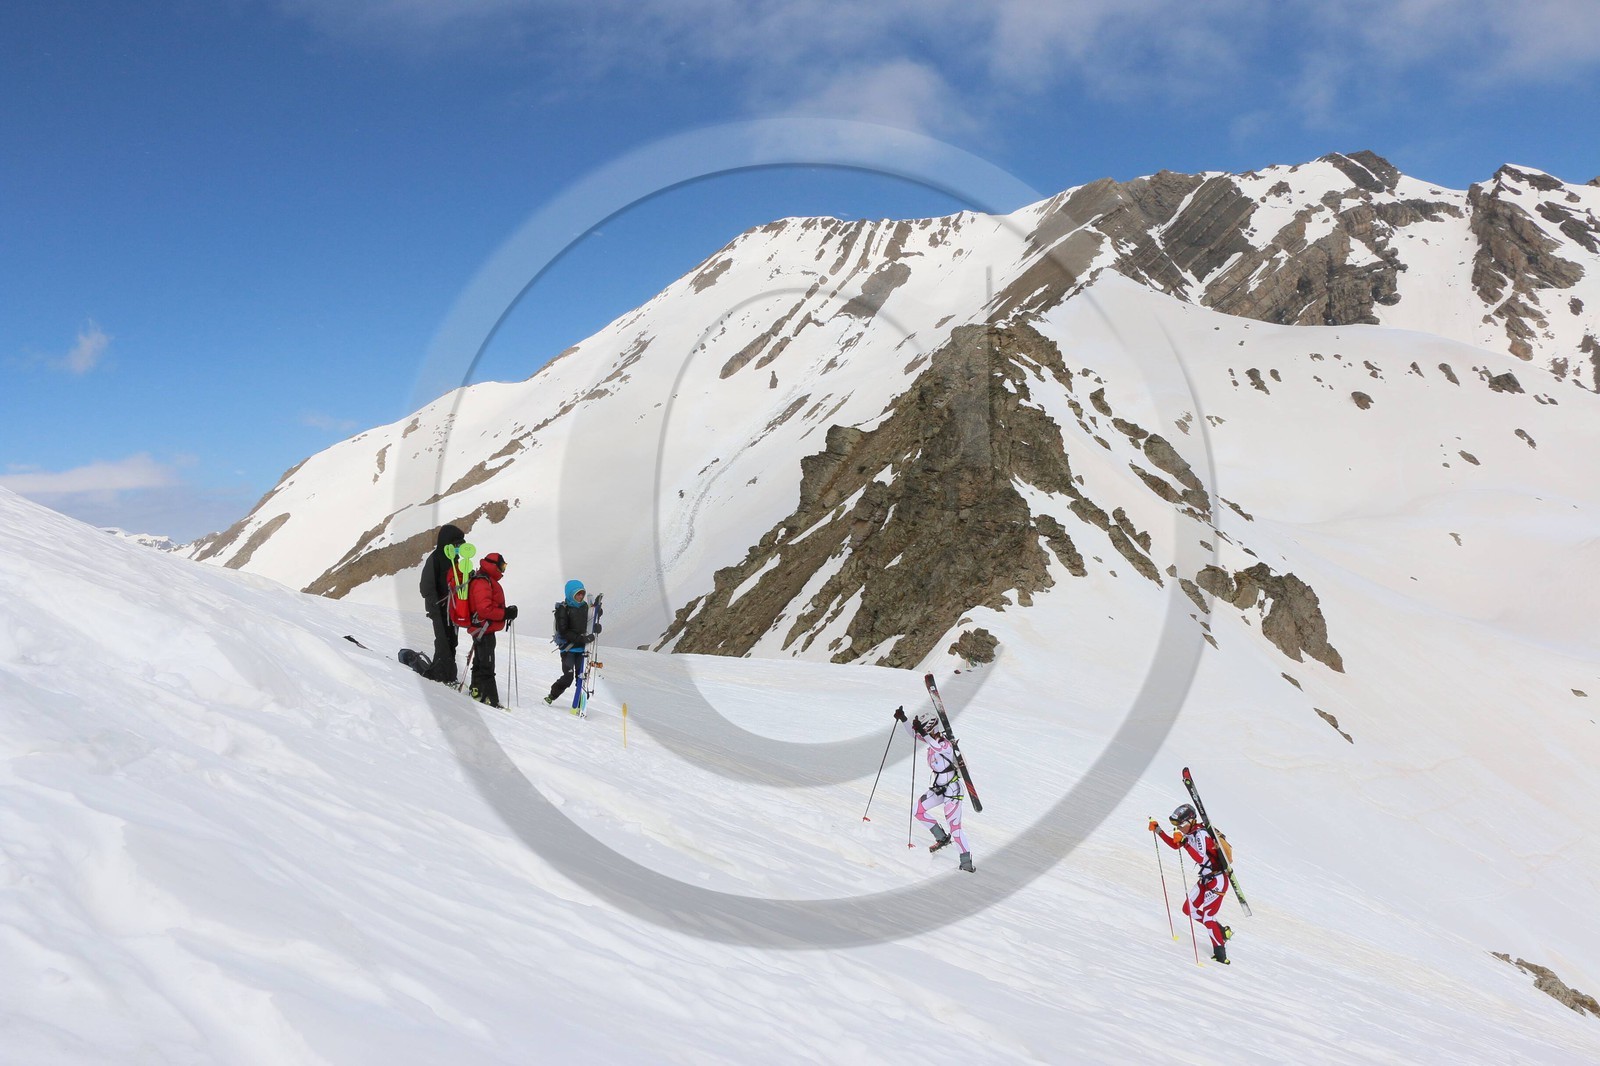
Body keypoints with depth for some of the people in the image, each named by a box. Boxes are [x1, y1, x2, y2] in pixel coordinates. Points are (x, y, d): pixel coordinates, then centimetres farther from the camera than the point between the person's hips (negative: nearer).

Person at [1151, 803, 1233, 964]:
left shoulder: (1200, 834, -23)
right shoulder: (1192, 833, 4)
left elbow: (1201, 858, -37)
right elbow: (1174, 845, 18)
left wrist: (1184, 842, -40)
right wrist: (1158, 831, 11)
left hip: (1217, 880, -10)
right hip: (1206, 879, 10)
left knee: (1207, 918, -8)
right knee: (1189, 909, 11)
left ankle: (1221, 956, 1)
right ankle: (1223, 932, 23)